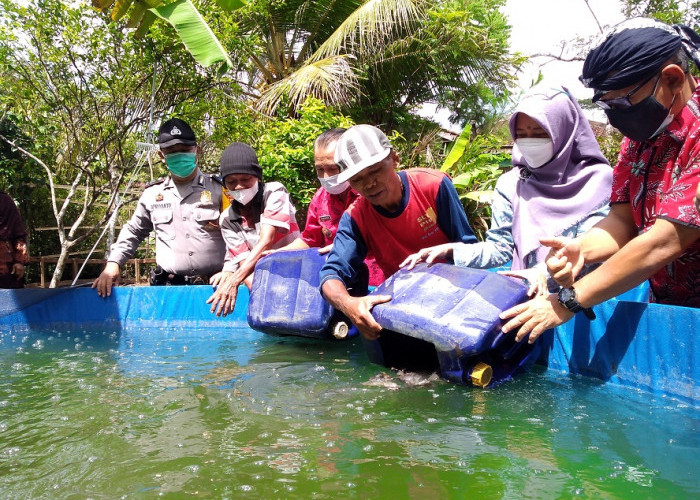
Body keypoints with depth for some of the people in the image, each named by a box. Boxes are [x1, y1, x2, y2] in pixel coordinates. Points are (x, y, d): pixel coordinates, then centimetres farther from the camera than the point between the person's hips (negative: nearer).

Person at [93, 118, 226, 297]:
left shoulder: (218, 190, 0)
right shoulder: (153, 194, 11)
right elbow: (133, 232, 24)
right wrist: (113, 263, 12)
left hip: (213, 288, -2)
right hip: (167, 289, 3)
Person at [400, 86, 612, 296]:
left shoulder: (599, 180, 3)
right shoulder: (511, 185, 9)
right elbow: (500, 248, 9)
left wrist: (548, 271, -17)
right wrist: (450, 251, -8)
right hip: (530, 293, 2)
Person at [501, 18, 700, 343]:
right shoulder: (640, 136, 5)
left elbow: (666, 242, -23)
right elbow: (622, 220, 3)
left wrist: (569, 301, -21)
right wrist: (580, 250, -19)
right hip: (666, 309, 5)